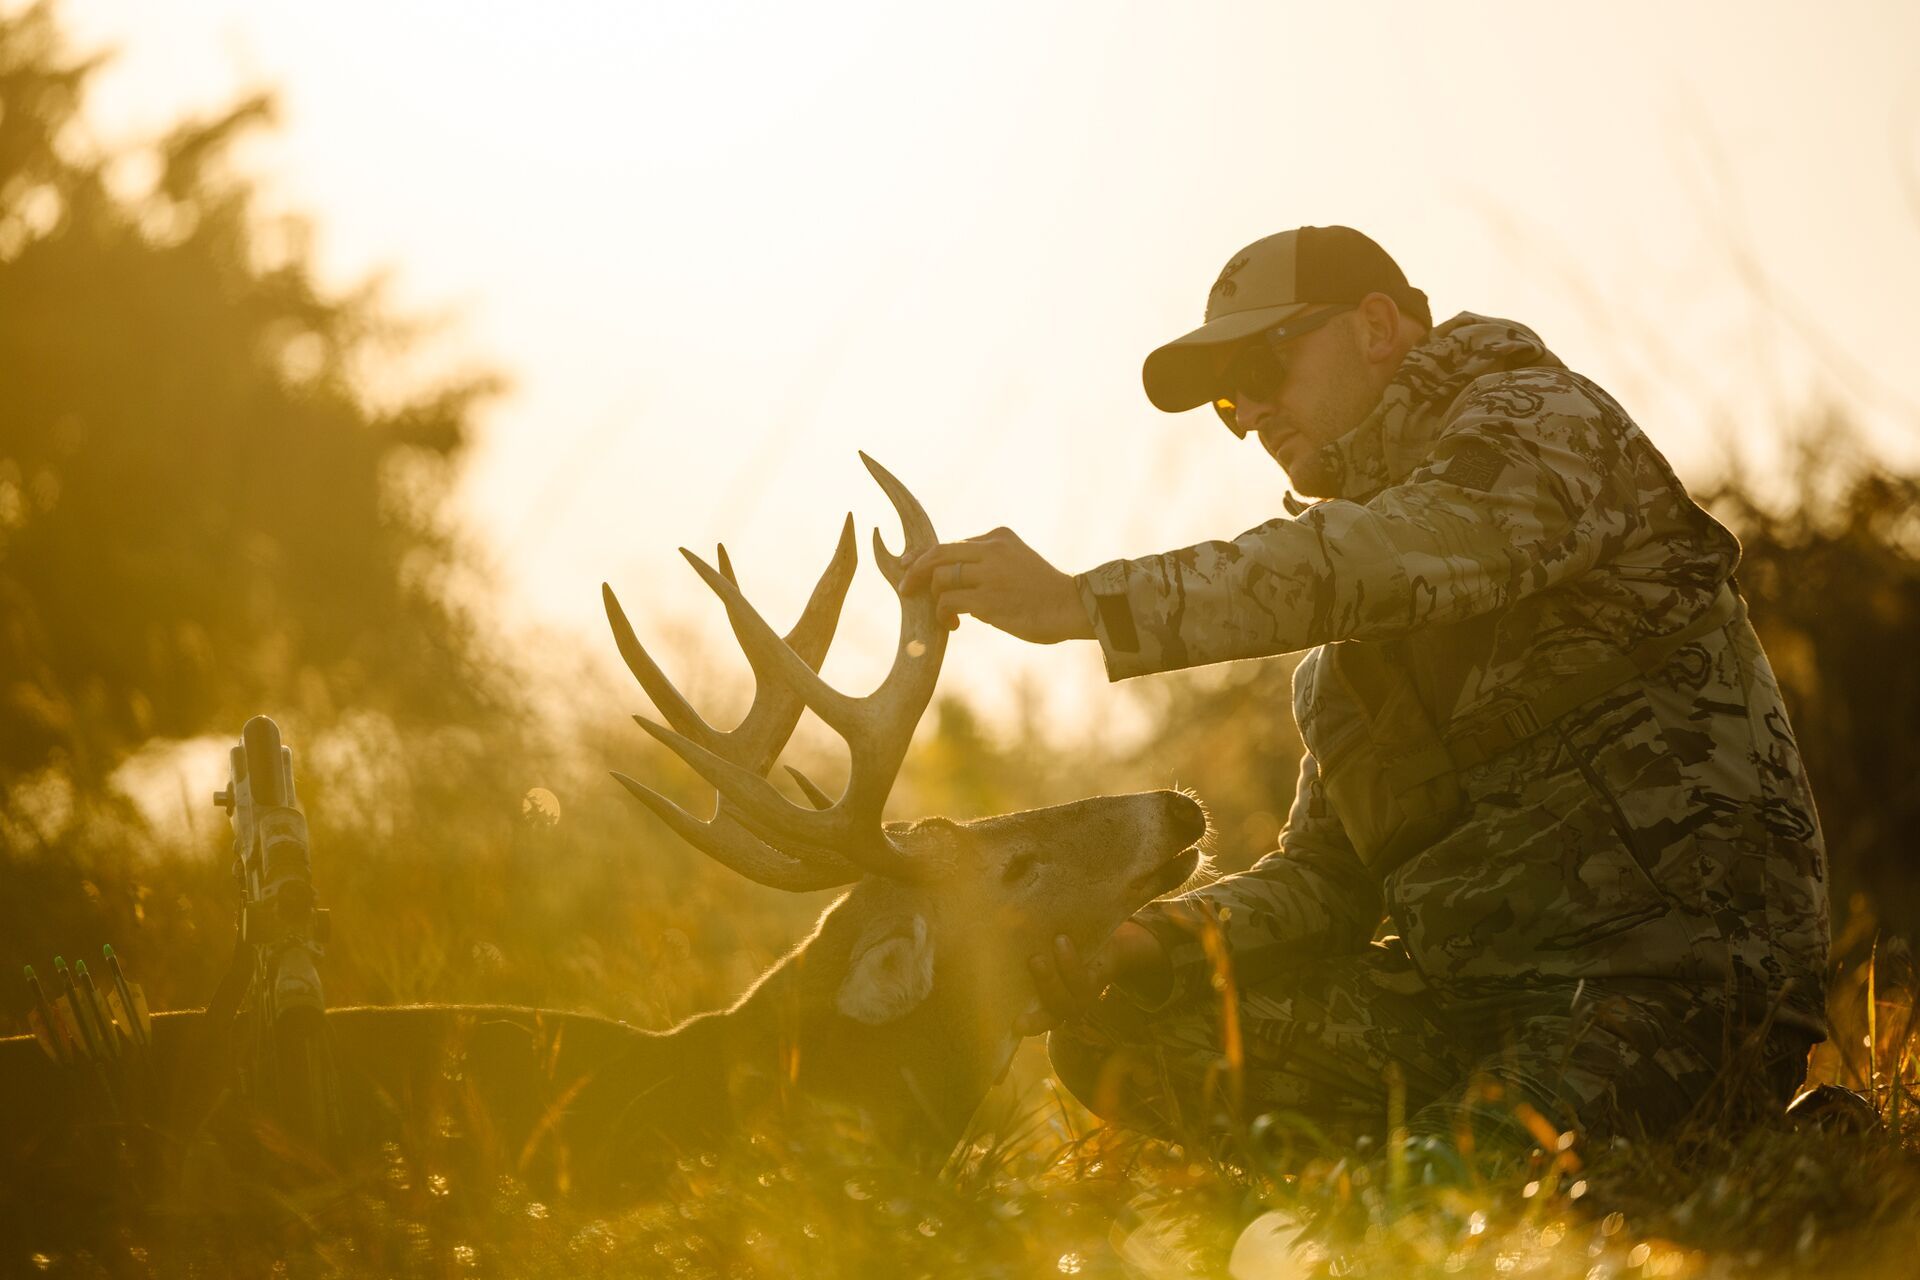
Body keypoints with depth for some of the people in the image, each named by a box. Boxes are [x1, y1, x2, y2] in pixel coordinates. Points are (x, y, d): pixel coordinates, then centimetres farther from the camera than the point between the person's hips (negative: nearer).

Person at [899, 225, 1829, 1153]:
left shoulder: (1542, 421, -2)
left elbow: (1378, 564, -23)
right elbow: (1324, 869, 19)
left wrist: (1084, 602, -27)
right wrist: (1151, 945, -2)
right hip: (1467, 985, 8)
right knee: (1112, 1034, -9)